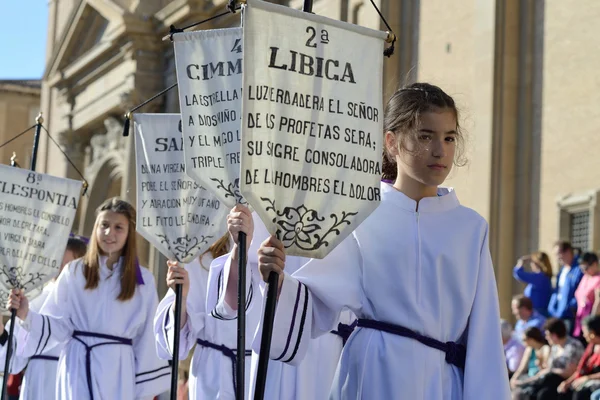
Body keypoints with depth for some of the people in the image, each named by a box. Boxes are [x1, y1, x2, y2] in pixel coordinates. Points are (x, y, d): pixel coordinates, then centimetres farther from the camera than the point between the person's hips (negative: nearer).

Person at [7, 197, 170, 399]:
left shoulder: (143, 280, 6)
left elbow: (147, 336, 5)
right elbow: (58, 324, 4)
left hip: (119, 372, 0)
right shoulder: (74, 272, 6)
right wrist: (26, 316, -15)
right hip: (78, 371, 0)